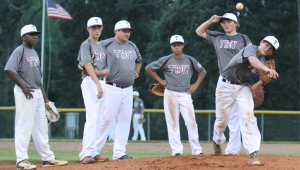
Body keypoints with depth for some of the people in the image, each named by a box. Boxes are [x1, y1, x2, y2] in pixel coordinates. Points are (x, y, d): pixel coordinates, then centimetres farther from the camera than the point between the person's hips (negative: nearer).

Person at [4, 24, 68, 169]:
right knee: (24, 126, -7)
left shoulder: (35, 53, 18)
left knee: (41, 126, 12)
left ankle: (47, 158, 18)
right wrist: (23, 88, -20)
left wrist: (44, 96, 19)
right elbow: (9, 70, -21)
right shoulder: (19, 51, -9)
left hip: (37, 93, 9)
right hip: (25, 94, -9)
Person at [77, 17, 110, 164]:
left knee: (99, 120, 7)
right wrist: (98, 84, -31)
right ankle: (86, 153, -23)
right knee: (92, 117, -17)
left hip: (102, 82, 8)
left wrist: (100, 71, -9)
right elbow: (88, 65, -19)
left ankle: (94, 152, 10)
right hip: (90, 82, -8)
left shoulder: (102, 47, 20)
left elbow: (108, 70, 16)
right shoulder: (86, 45, -4)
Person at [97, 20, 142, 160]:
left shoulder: (132, 46, 15)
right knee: (106, 118, -10)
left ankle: (119, 152, 9)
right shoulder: (105, 45, -6)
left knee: (125, 120, 5)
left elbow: (138, 60, 34)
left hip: (128, 89, 7)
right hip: (112, 89, -7)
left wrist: (136, 71, 17)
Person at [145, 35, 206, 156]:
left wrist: (195, 85, 8)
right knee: (173, 122, -2)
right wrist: (160, 81, 2)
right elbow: (148, 68, 6)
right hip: (170, 95, -1)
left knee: (191, 122, -5)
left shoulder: (190, 60, 7)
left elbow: (203, 72, 20)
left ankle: (196, 150, 0)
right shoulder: (166, 60, 0)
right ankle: (176, 150, 1)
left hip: (185, 95, 1)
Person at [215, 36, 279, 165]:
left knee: (248, 114, -20)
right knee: (222, 119, 7)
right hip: (226, 86, -4)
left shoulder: (262, 64, 3)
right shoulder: (251, 49, -14)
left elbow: (253, 88, 0)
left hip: (243, 89, 4)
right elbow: (253, 60, -40)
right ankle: (217, 141, 43)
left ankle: (253, 154, -25)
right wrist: (267, 69, -58)